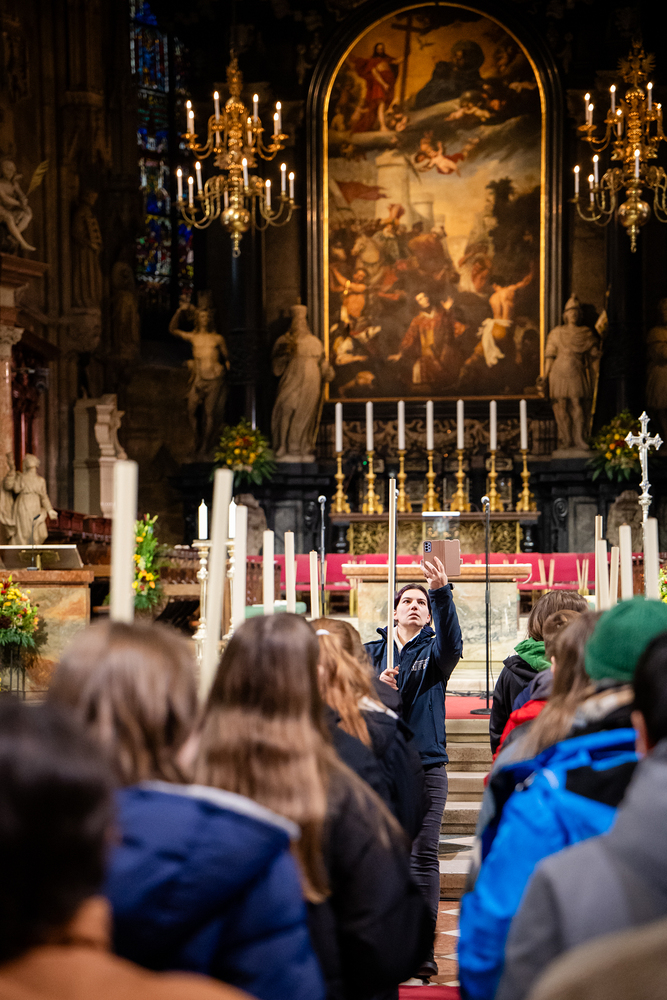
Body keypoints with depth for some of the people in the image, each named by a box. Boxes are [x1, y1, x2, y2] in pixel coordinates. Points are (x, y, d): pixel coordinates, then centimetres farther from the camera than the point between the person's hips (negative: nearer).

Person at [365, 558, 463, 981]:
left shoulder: (433, 651, 7)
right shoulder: (372, 652, 13)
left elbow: (452, 643, -17)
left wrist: (443, 593, -30)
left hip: (427, 766, -2)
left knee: (424, 855, -5)